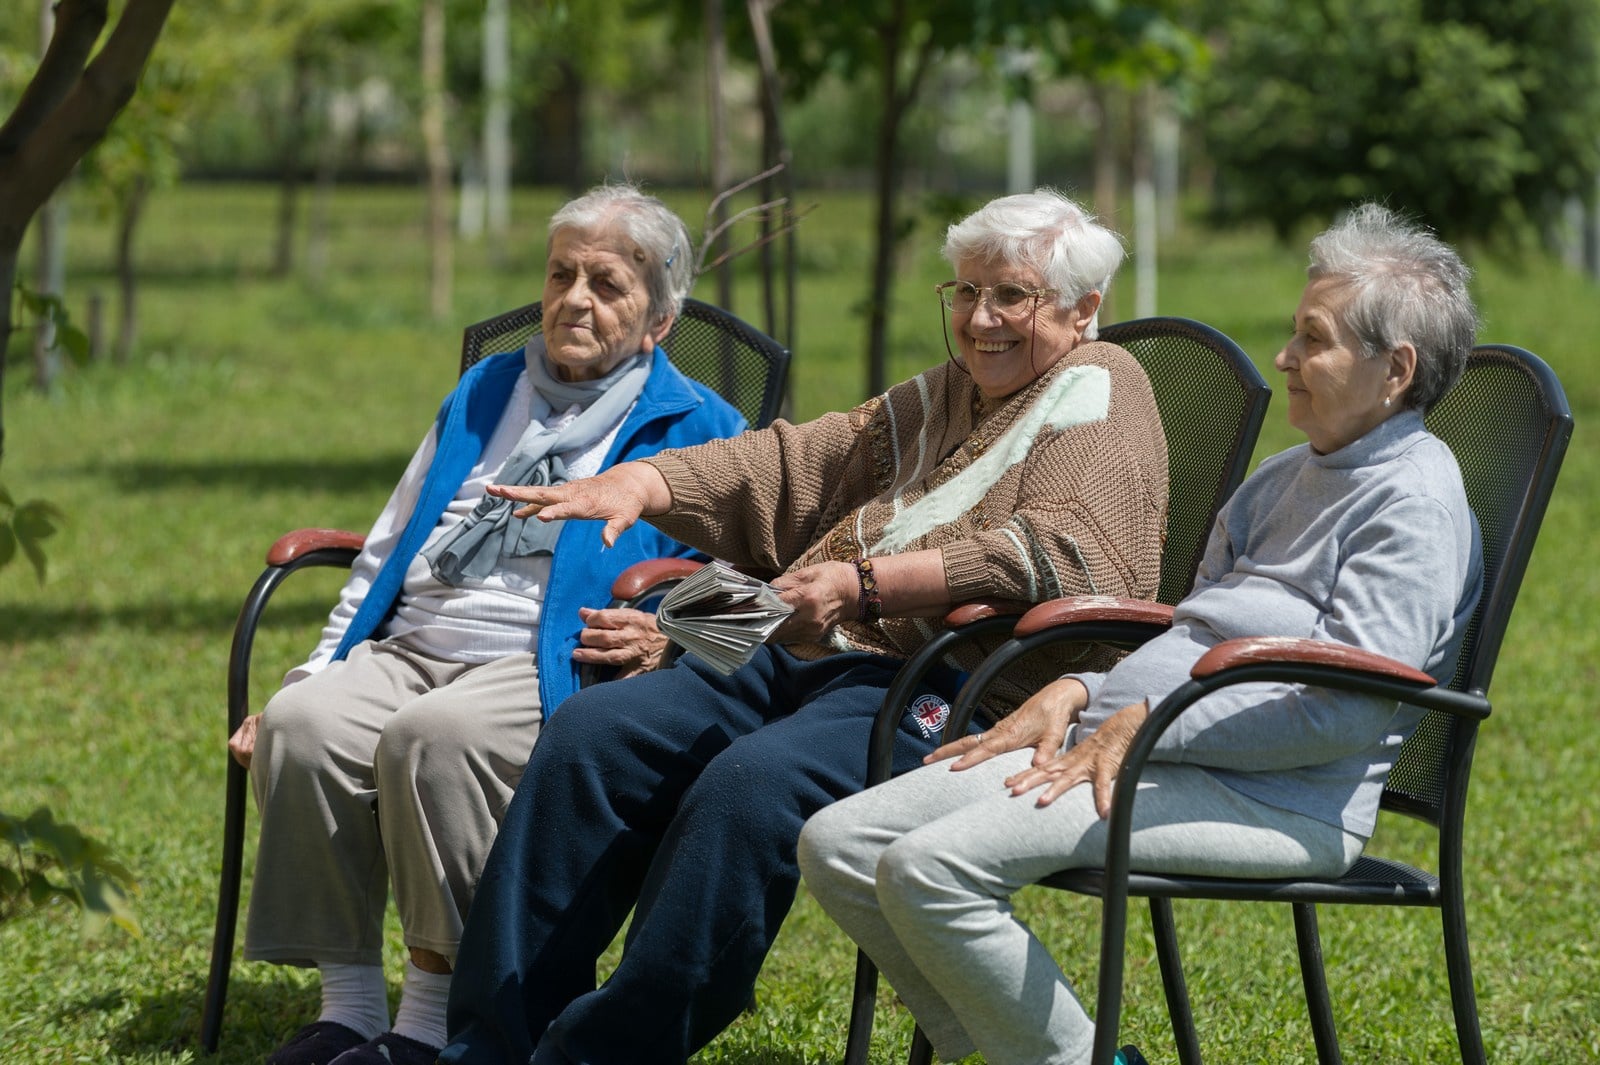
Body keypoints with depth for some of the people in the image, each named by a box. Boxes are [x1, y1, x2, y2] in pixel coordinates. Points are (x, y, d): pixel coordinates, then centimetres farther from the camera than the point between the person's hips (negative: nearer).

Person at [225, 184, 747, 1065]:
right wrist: (303, 683, 16)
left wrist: (667, 642, -19)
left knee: (433, 735, -37)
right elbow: (385, 557, 26)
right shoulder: (483, 396, 26)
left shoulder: (696, 430, 10)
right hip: (408, 651, 5)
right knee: (302, 726, -27)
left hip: (549, 668, -5)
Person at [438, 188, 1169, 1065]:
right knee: (593, 731, -8)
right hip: (808, 659, 9)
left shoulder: (1101, 390, 1)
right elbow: (788, 464, 19)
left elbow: (1060, 557, -16)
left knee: (752, 781, -34)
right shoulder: (939, 396, 27)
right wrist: (635, 482, 1)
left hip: (944, 690, -9)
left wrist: (865, 584, -21)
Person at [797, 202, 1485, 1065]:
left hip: (1275, 799, -10)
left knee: (929, 868, -27)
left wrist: (1146, 723, -17)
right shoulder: (1290, 477, 25)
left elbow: (1351, 711, -17)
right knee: (836, 847, -4)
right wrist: (1081, 694, 7)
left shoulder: (1414, 501, -6)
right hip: (1147, 752, 10)